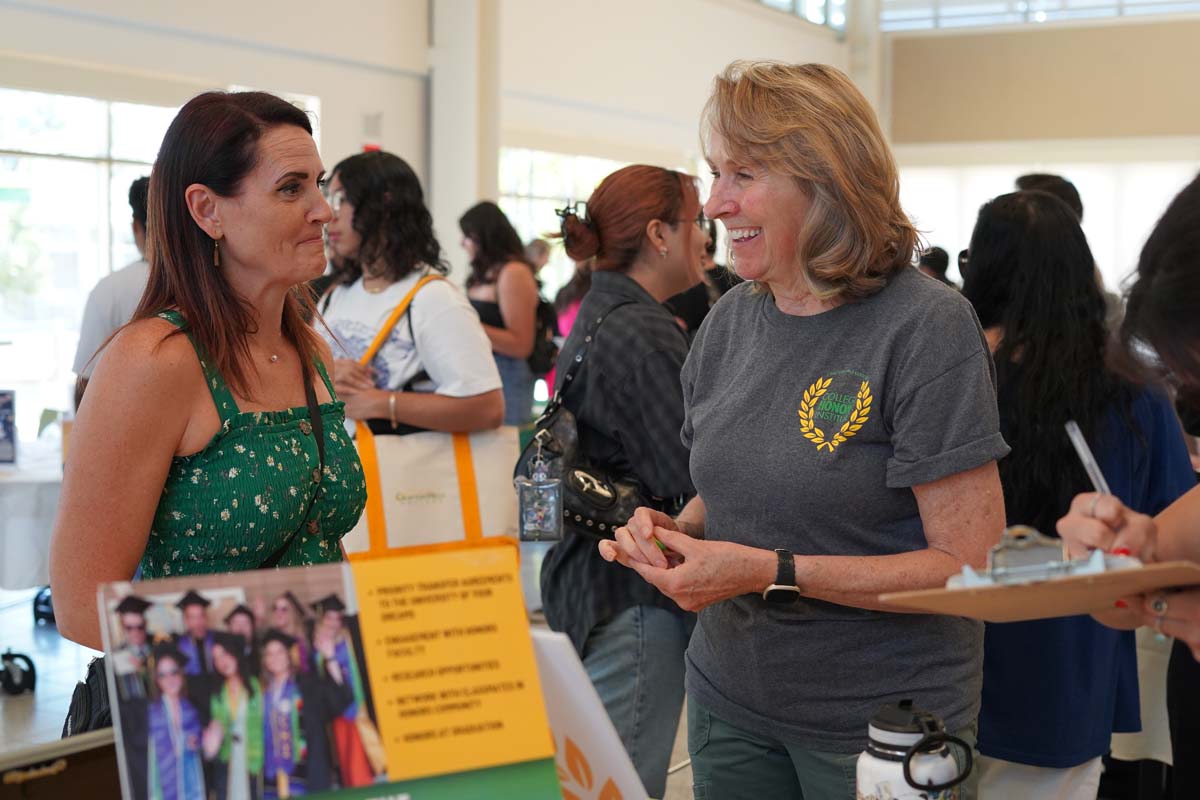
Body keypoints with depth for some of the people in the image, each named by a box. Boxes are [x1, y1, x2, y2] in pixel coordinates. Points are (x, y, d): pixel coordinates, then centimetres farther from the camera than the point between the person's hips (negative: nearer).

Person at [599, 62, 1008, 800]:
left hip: (882, 725, -6)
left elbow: (968, 565, -19)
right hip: (730, 697, 6)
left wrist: (772, 573, -25)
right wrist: (673, 531, -7)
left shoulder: (926, 328, -17)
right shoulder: (731, 322, 2)